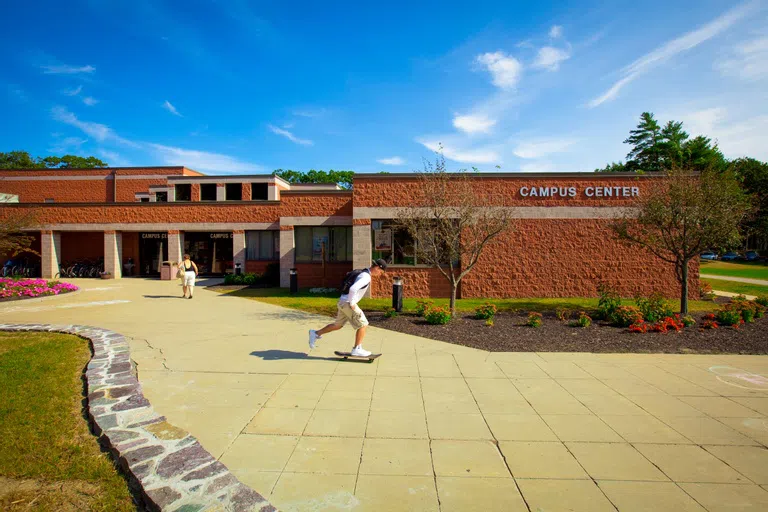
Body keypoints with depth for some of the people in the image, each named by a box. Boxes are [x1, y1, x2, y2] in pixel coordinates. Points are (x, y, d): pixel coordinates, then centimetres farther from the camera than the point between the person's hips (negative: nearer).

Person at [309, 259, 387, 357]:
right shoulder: (366, 277, -17)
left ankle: (316, 334, 25)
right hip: (347, 303, -9)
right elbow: (353, 289, -33)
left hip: (343, 302, 9)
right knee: (362, 324, -1)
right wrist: (352, 304, -19)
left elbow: (348, 288, 25)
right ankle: (357, 349, 6)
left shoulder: (362, 274, 17)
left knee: (338, 325, 21)